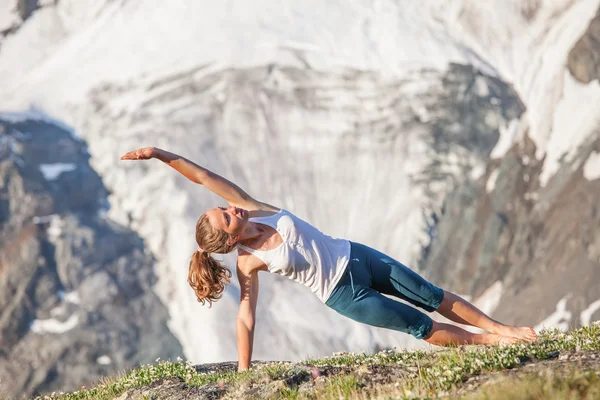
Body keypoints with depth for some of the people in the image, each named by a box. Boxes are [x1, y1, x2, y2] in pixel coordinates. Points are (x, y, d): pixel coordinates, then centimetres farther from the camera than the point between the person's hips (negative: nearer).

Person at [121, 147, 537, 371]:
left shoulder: (255, 210, -11)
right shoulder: (249, 263, -20)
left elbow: (205, 177, -16)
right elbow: (246, 320, -18)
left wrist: (162, 154, -26)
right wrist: (243, 376, -17)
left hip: (354, 256, 4)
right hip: (345, 295, -4)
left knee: (431, 296, 8)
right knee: (420, 326, 1)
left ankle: (503, 328, 17)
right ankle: (486, 342, 19)